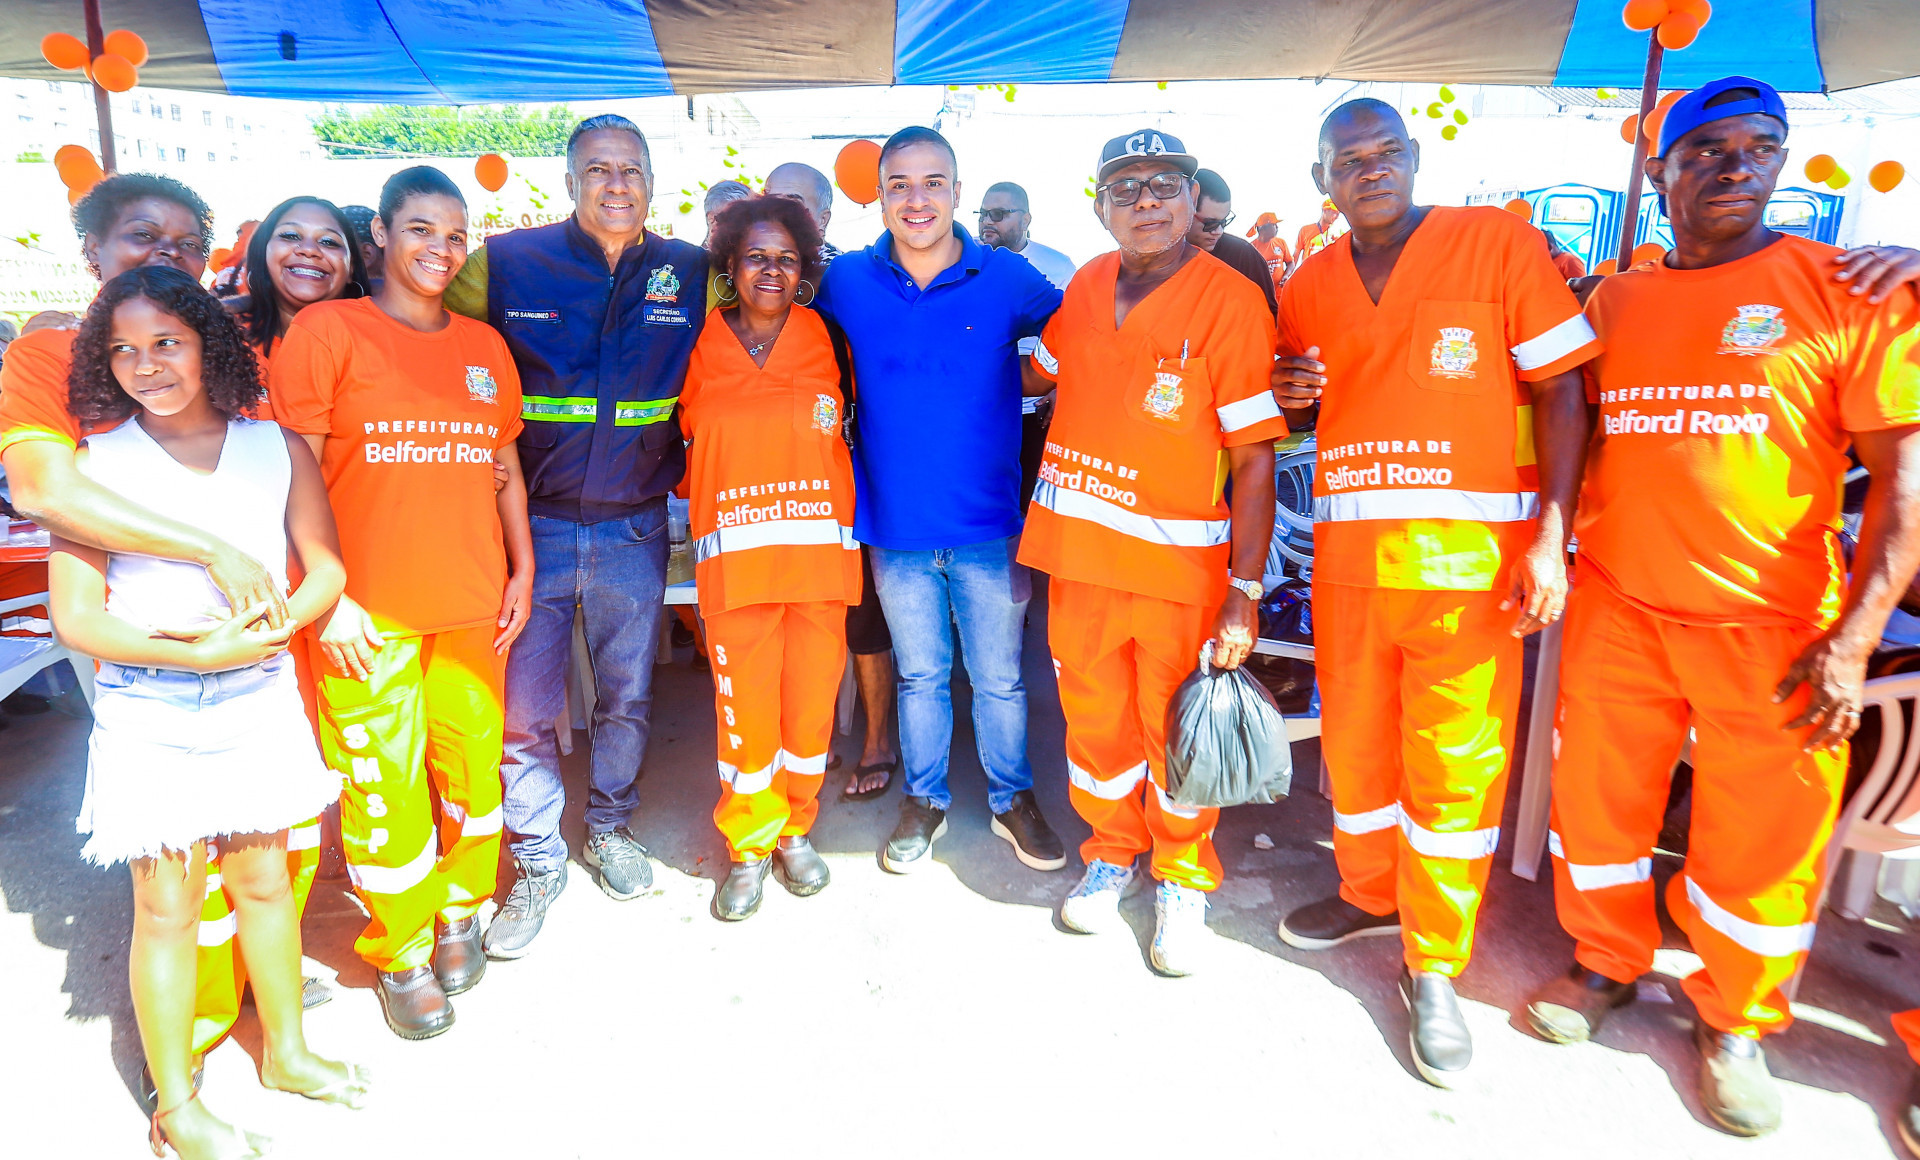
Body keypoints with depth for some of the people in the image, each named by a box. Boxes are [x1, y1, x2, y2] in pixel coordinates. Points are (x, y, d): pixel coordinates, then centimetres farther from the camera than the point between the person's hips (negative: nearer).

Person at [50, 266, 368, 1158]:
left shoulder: (277, 449, 1)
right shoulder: (96, 463, -4)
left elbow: (326, 568, 3)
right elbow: (76, 616, -7)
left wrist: (271, 628, -15)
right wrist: (194, 652, -16)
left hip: (259, 697, 2)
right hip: (148, 710, -2)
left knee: (265, 881, 15)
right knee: (167, 906, 7)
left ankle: (284, 1050, 34)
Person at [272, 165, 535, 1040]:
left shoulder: (483, 346, 13)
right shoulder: (327, 330, -1)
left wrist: (523, 572, 11)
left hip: (473, 604, 4)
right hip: (369, 611, -4)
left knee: (473, 766, 9)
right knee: (384, 782, 2)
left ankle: (458, 912, 33)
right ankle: (400, 954, 22)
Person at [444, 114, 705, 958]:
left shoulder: (690, 273, 1)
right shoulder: (508, 263, -3)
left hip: (634, 529, 1)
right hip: (535, 525, -1)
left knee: (627, 698, 13)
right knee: (523, 706, 2)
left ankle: (610, 827, 37)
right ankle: (537, 858, 23)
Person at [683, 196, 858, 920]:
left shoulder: (823, 341, 6)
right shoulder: (701, 349, 3)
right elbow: (685, 447, 15)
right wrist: (707, 507, 6)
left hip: (820, 550, 1)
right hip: (734, 556, -1)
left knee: (812, 704, 6)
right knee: (745, 710, 0)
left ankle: (795, 829, 28)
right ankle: (749, 845, 21)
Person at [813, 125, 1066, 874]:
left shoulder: (1007, 280, -6)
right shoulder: (847, 283, -2)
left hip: (988, 528, -1)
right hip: (895, 524, 1)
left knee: (999, 678, 11)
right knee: (919, 675, 17)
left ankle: (1012, 798, 33)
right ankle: (925, 799, 36)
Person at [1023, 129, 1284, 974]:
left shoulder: (1230, 300, -11)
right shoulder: (1084, 288, 4)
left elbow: (1255, 459, -13)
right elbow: (1040, 373, 24)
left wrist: (1245, 592, -17)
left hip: (1182, 563, -4)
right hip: (1078, 554, 4)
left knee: (1176, 735, 10)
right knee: (1096, 722, 17)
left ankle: (1182, 881, 34)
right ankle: (1111, 853, 41)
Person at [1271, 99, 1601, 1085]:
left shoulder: (1499, 242, -2)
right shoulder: (1309, 286, 10)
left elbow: (1560, 392, -5)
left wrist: (1551, 536, -14)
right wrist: (1290, 391, -3)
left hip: (1468, 552, -4)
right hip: (1346, 549, 5)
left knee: (1454, 763, 1)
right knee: (1353, 739, 15)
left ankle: (1434, 967, 16)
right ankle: (1369, 894, 39)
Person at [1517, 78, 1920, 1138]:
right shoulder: (1611, 304, 9)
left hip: (1773, 627, -2)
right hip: (1615, 611, 3)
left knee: (1762, 841, 7)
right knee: (1596, 803, 12)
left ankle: (1734, 1020, 30)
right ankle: (1607, 963, 36)